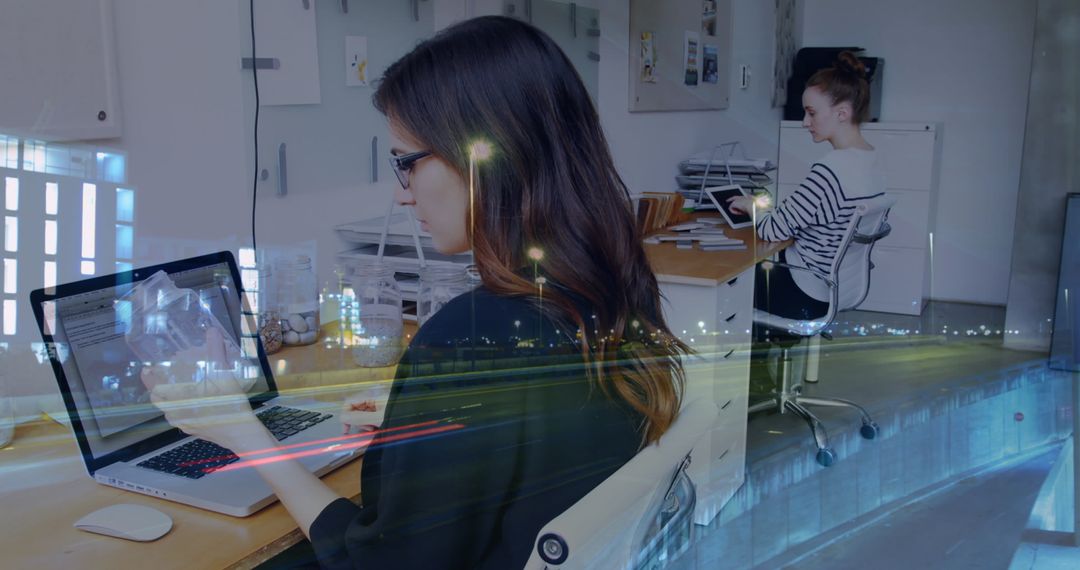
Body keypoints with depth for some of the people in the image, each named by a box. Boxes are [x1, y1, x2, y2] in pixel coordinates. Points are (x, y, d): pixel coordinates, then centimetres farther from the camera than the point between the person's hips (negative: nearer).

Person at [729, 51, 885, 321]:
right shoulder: (872, 158, 1)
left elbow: (774, 230, -23)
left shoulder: (831, 169, -28)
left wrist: (752, 206, -4)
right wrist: (767, 206, 6)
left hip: (809, 297, -9)